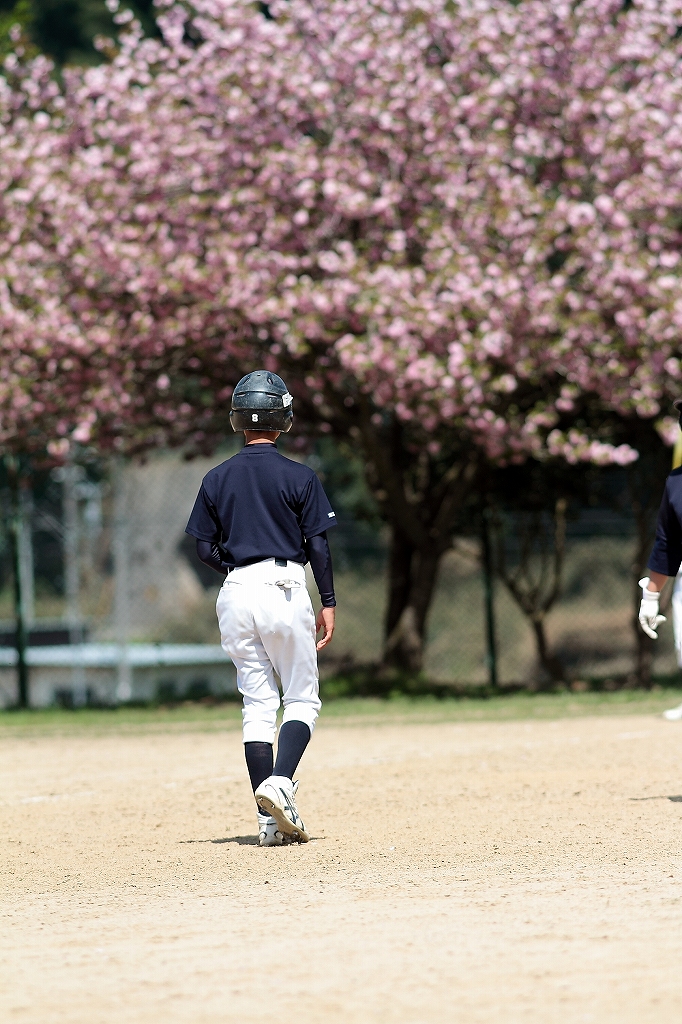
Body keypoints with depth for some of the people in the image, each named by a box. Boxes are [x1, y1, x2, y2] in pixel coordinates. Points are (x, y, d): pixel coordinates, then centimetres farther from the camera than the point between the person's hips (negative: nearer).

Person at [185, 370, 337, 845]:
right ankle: (280, 782, -19)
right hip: (285, 589, -3)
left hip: (236, 591, 3)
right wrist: (329, 603, 1)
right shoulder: (299, 477, -4)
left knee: (258, 704, 8)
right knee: (303, 699, 6)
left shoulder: (217, 479, 5)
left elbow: (206, 549, 6)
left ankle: (272, 820, 4)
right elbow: (318, 544, -5)